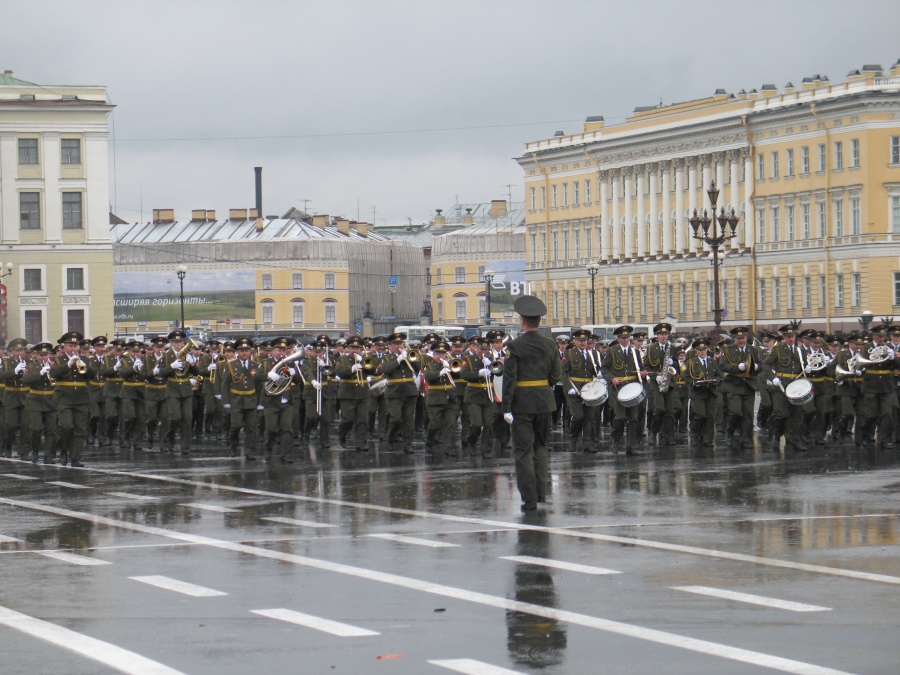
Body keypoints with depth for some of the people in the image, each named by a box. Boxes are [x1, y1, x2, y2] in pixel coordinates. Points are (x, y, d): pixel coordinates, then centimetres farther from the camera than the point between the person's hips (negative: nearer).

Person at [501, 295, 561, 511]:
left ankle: (529, 498, -4)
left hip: (522, 402, -4)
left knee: (523, 450, 0)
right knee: (540, 447, 19)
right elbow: (557, 374, 3)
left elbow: (509, 378, -14)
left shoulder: (515, 346, -11)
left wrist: (506, 408, -12)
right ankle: (541, 492, 17)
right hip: (544, 401, 4)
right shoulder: (550, 345, 0)